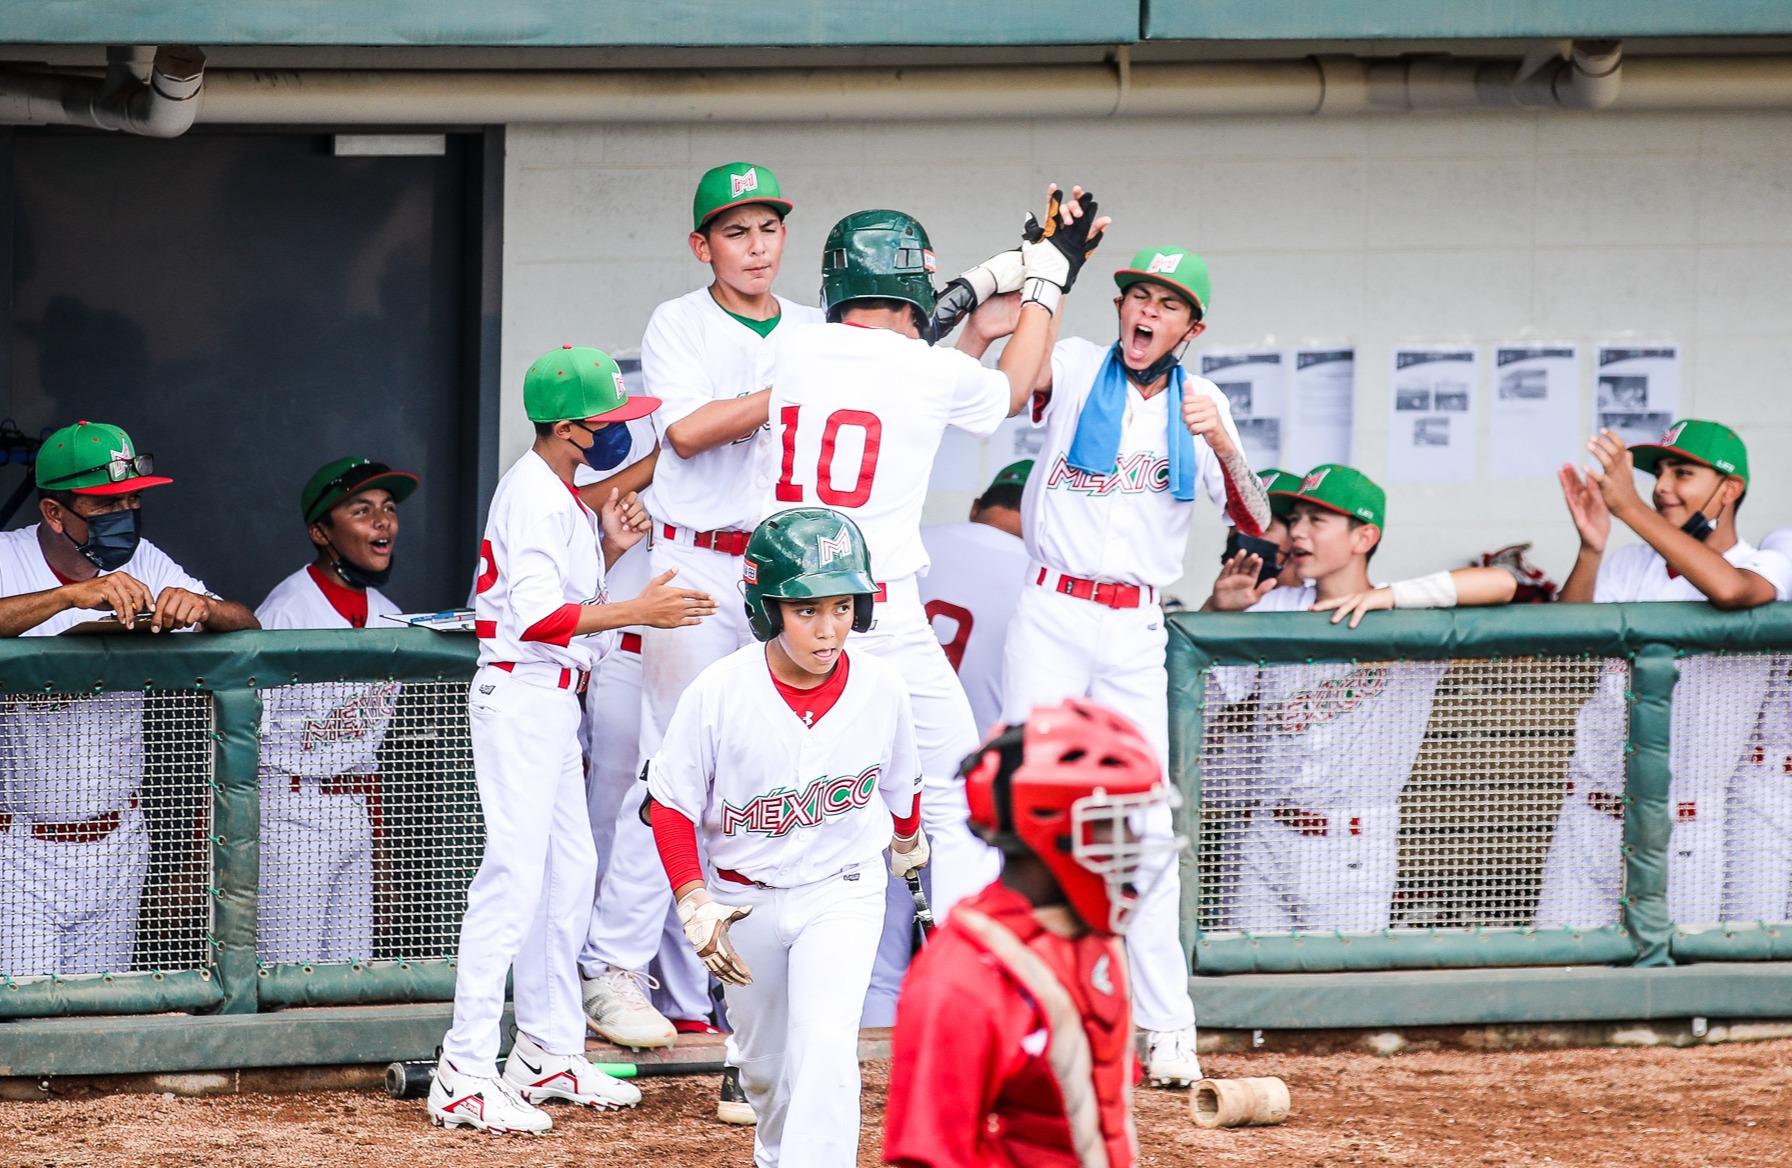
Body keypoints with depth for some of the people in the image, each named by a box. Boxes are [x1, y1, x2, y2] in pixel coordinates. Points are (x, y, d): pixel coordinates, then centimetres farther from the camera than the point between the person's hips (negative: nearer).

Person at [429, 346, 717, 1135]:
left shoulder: (563, 496, 14)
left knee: (569, 869, 14)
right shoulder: (533, 494, -16)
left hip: (554, 699, 11)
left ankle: (549, 1053, 23)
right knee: (515, 873, -14)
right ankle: (465, 1075, -16)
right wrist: (637, 610, -24)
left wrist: (608, 552, 6)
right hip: (519, 693, -11)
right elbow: (539, 616, -23)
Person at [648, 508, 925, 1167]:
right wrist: (696, 905, -18)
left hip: (844, 894, -1)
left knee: (824, 1047, -20)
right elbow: (672, 807, -9)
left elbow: (900, 784, 8)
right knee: (764, 1061, 17)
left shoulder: (880, 690, -14)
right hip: (745, 898, 1)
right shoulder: (719, 693, -20)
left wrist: (907, 844, 27)